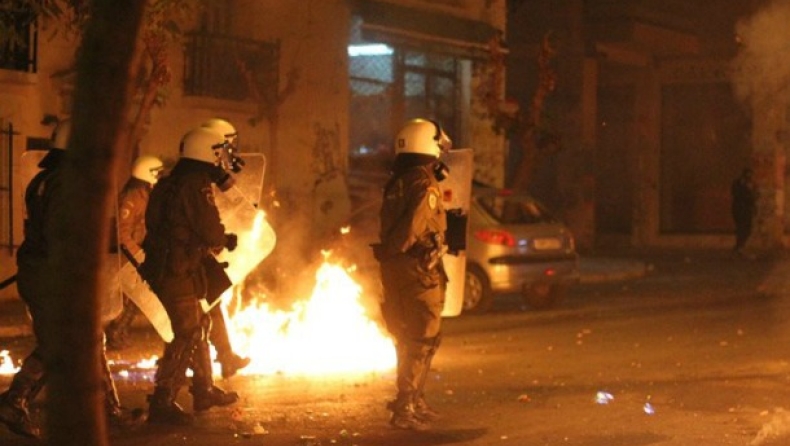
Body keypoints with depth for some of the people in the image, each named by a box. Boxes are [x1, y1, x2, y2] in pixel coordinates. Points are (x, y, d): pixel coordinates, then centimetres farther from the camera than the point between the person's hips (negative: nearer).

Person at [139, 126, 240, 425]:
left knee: (199, 326, 21)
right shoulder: (197, 185, -16)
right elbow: (211, 232, -18)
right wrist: (228, 241, 5)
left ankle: (204, 390, 33)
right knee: (187, 334, -7)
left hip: (161, 265, 10)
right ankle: (162, 403, -8)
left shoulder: (170, 182, 14)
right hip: (179, 271, -10)